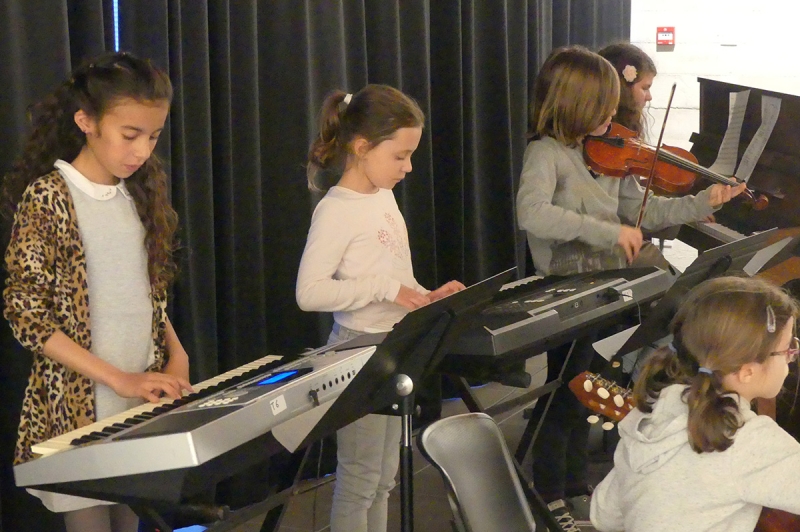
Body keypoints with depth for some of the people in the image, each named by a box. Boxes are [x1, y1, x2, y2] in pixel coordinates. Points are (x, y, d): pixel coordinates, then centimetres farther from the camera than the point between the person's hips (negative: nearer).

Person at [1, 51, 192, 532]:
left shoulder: (140, 194, 9)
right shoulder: (47, 198, -10)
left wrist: (175, 354, 0)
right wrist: (118, 379, -18)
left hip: (143, 404, 6)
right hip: (76, 408, -6)